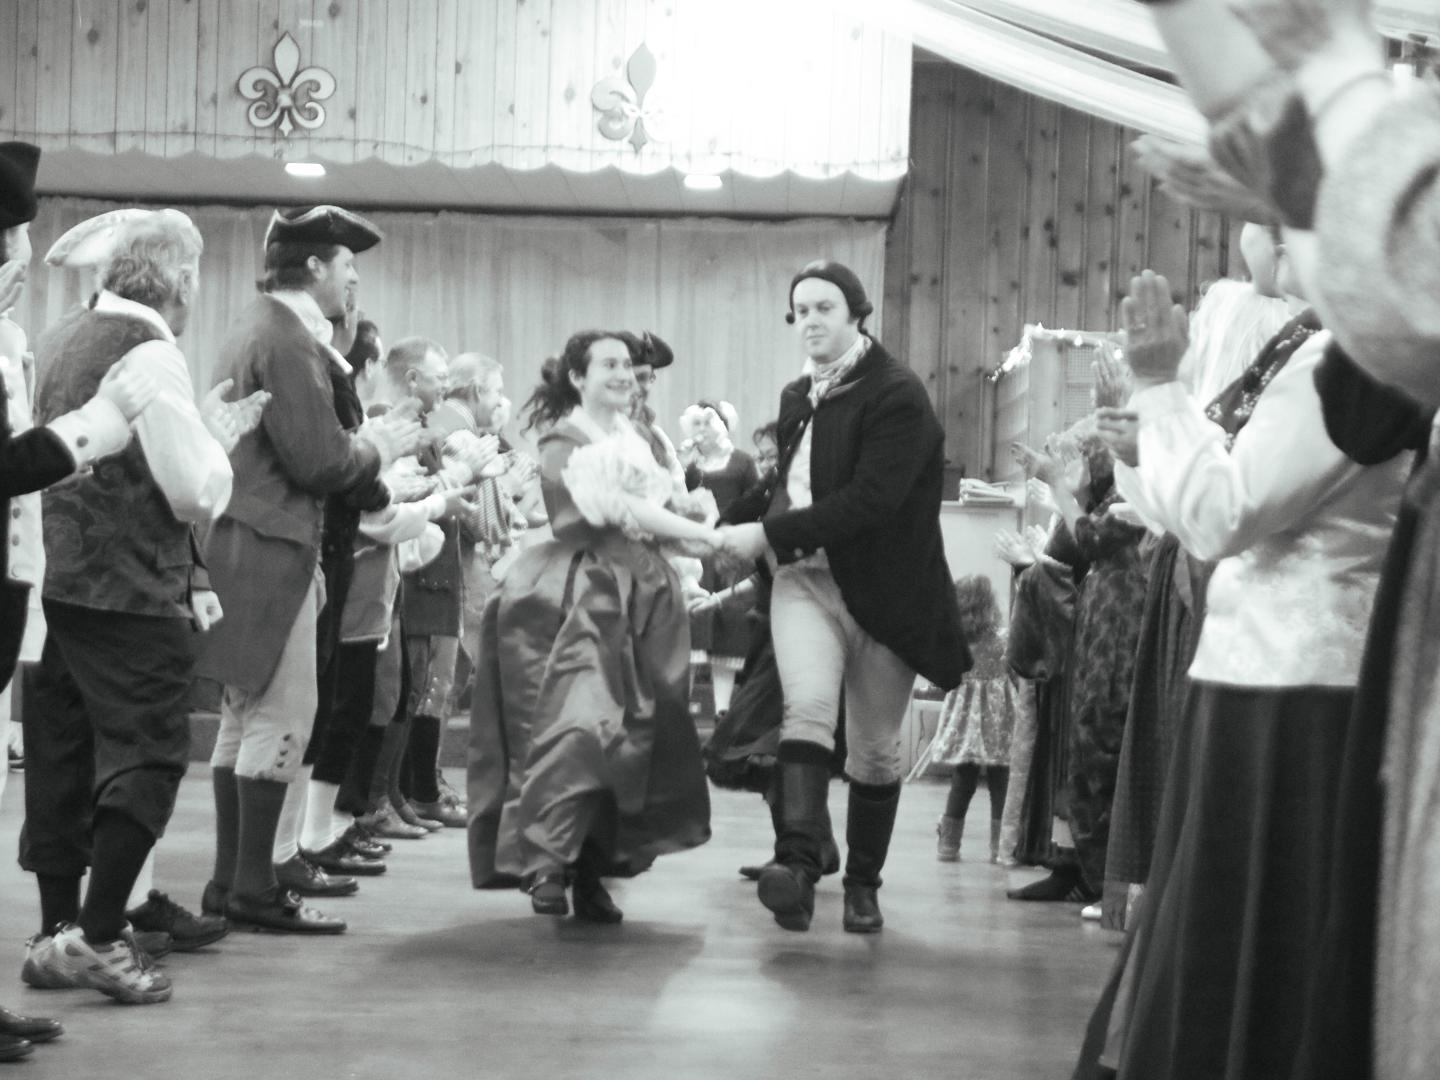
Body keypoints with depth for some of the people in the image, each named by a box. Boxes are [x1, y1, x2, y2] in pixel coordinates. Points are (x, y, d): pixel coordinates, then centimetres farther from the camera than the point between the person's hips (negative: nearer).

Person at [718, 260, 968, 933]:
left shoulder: (898, 396, -11)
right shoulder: (796, 398, 11)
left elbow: (869, 500, -21)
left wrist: (769, 534, -20)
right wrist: (761, 539, 0)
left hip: (883, 591, -3)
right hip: (806, 579, 3)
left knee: (875, 748, 6)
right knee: (807, 708, -22)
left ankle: (863, 884, 20)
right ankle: (798, 863, -32)